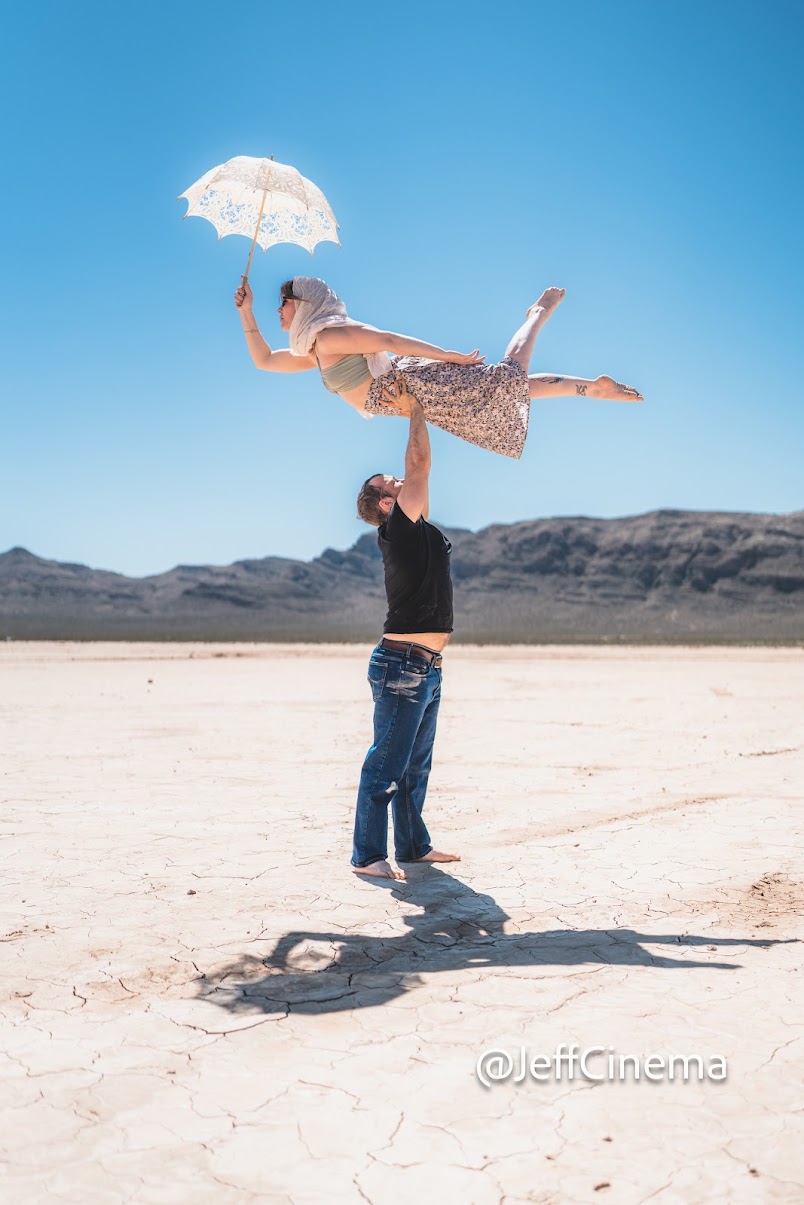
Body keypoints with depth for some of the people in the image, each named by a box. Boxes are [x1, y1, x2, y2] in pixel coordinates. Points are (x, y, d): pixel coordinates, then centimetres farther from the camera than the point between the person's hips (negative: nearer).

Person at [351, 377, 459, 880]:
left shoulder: (415, 529, 15)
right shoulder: (399, 527, -10)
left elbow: (420, 467, 21)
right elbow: (420, 462, -13)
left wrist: (416, 409, 19)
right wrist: (415, 410, -3)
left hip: (425, 668, 10)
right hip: (403, 664, -10)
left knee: (416, 765, 15)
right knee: (387, 764, -5)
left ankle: (413, 844, 25)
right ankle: (367, 854, 1)